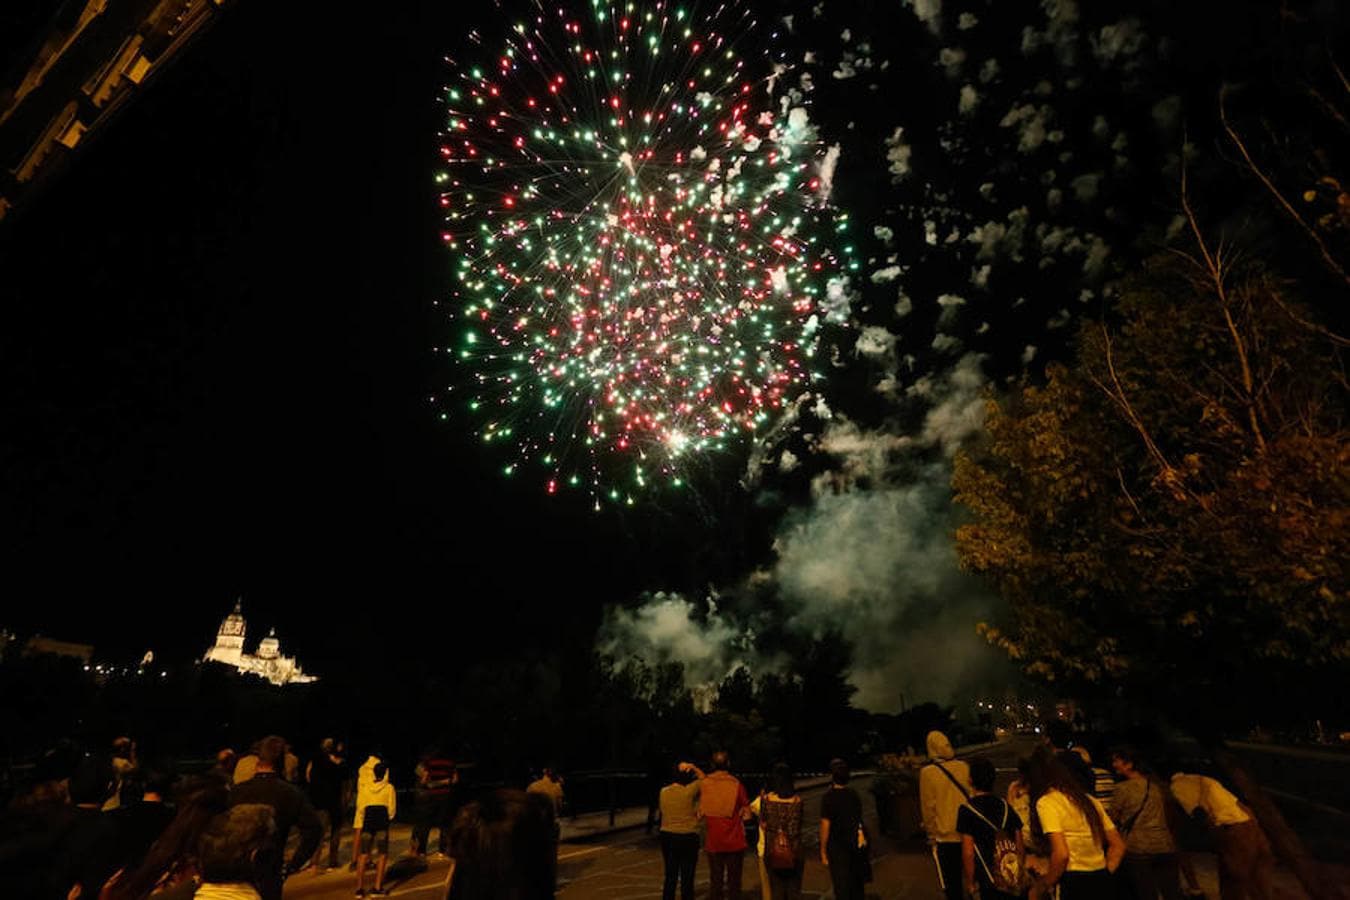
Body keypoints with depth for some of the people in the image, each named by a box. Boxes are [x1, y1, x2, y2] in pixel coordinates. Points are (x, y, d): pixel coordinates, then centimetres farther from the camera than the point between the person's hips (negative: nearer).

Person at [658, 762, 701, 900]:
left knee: (670, 877, 15)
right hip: (687, 838, -5)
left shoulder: (663, 792, 0)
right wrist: (693, 769, -1)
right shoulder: (689, 791, -15)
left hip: (667, 836, 5)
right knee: (687, 879, 7)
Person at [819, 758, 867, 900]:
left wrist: (823, 852, -8)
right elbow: (859, 818, 7)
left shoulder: (829, 797, -16)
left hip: (837, 847, -5)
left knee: (842, 889, 6)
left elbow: (825, 826, -16)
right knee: (857, 886, 19)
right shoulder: (854, 794, -1)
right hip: (857, 845, 5)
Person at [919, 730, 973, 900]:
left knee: (950, 882, 12)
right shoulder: (964, 767, -7)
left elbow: (928, 807, -10)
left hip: (944, 836, -3)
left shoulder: (928, 772, -15)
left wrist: (931, 834, 2)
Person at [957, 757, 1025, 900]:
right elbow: (1020, 846, 8)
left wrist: (969, 883, -1)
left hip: (991, 884, -5)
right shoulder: (1005, 806, 3)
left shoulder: (967, 810, -12)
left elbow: (968, 852, -12)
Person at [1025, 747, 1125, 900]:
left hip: (1075, 886, -7)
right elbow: (1118, 846, 14)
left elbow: (1061, 854, -18)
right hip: (1104, 884, 7)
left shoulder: (1046, 802, -11)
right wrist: (1103, 876, 19)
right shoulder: (1089, 800, 11)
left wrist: (1041, 887, -6)